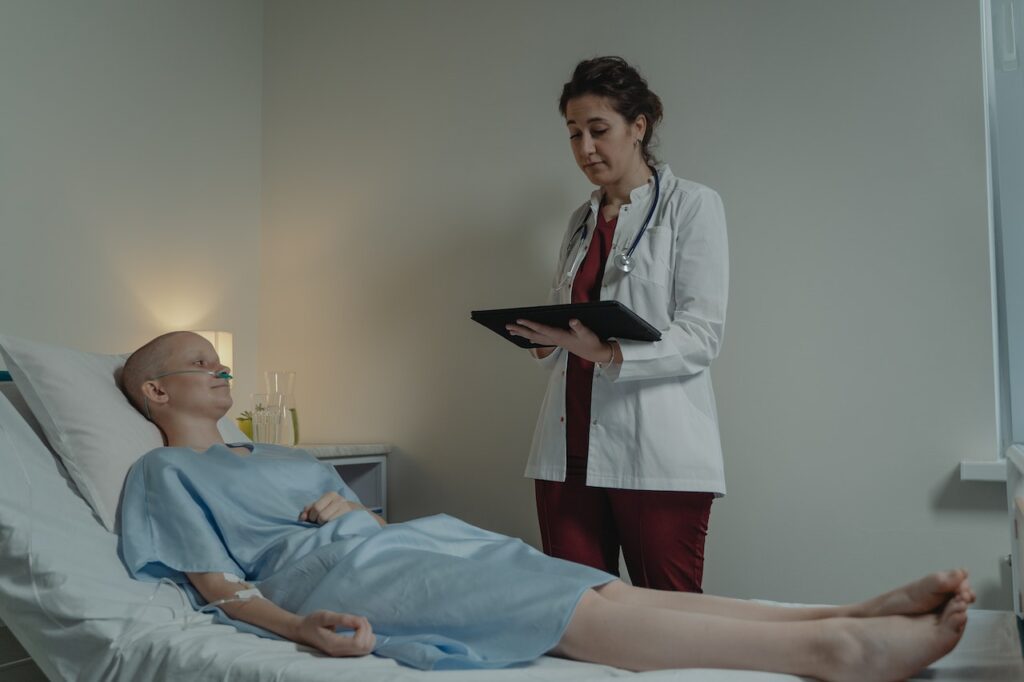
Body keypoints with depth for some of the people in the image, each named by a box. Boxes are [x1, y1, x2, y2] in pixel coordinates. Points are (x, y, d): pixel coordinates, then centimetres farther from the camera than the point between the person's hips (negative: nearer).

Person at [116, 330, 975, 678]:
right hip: (330, 574, -7)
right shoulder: (163, 472, 11)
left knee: (598, 590, -16)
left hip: (393, 540, 7)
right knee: (573, 610, -26)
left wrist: (343, 505, 3)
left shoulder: (284, 454, 33)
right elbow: (217, 582, -4)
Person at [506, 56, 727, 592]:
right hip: (569, 448, 5)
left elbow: (701, 335, -8)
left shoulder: (692, 206, 2)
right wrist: (543, 340, 0)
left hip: (656, 452, -5)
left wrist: (609, 353, -21)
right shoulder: (580, 221, 19)